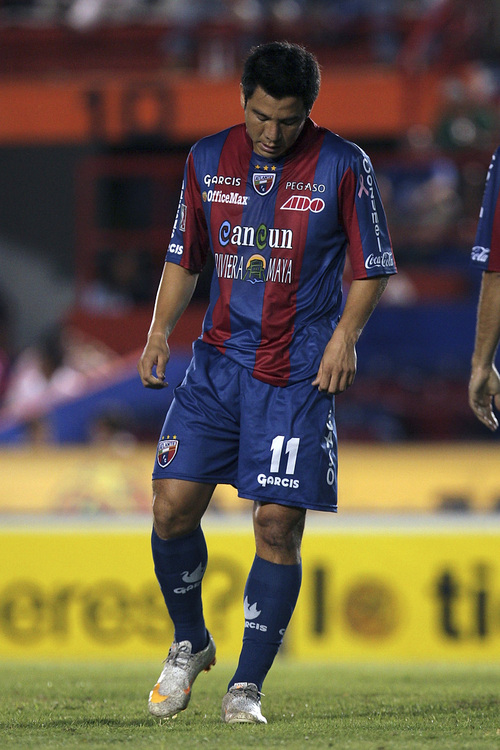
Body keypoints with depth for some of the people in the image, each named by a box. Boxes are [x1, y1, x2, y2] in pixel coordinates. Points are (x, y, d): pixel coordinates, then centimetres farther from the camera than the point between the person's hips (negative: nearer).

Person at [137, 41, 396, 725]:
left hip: (299, 375, -3)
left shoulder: (343, 167, -4)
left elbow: (373, 269, 2)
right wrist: (160, 331, 2)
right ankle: (189, 644, 19)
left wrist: (344, 336, -12)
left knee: (278, 526, -5)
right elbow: (184, 258, 16)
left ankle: (247, 686, 5)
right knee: (172, 507, -6)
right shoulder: (208, 161, 6)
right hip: (219, 361, 3)